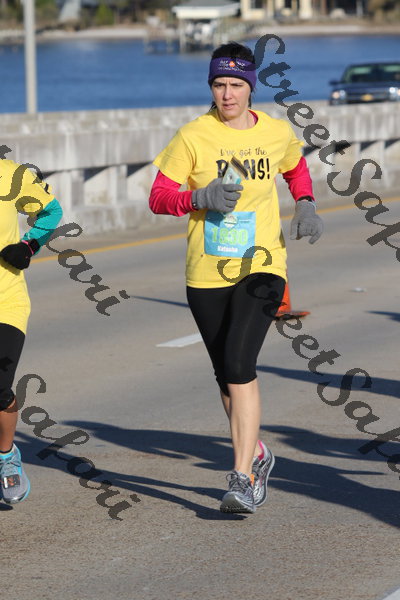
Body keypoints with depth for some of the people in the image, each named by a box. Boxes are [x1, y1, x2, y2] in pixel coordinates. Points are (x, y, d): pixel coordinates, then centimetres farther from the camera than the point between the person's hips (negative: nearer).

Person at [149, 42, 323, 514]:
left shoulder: (277, 133, 2)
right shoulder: (193, 136, -4)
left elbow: (296, 169, 25)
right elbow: (158, 198, -3)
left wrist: (305, 204, 7)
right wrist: (199, 197, -21)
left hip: (261, 267, -1)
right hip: (206, 274, 1)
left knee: (238, 364, -19)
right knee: (226, 376, 12)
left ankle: (243, 478, -18)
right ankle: (257, 456, 37)